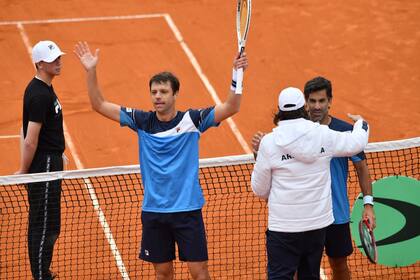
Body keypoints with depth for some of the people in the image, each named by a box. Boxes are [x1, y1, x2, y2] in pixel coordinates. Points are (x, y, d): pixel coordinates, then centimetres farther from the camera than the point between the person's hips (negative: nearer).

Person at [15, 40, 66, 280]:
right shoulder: (39, 95, -21)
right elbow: (30, 141, -21)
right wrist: (24, 170, -16)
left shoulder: (45, 89, 12)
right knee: (46, 226, -5)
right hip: (43, 166, -10)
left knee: (42, 224, 17)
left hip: (50, 164, 10)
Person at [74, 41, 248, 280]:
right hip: (153, 211, 3)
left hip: (187, 209, -2)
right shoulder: (142, 121, 1)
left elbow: (231, 108, -13)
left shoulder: (192, 119, -6)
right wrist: (91, 72, -9)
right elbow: (100, 105, 2)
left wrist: (236, 75, -27)